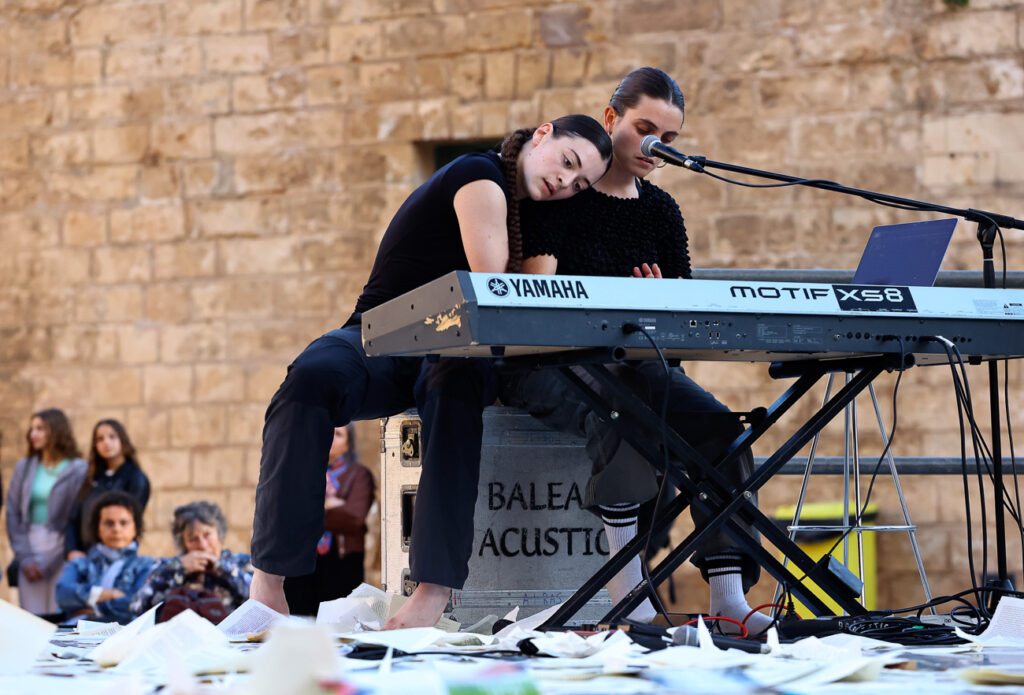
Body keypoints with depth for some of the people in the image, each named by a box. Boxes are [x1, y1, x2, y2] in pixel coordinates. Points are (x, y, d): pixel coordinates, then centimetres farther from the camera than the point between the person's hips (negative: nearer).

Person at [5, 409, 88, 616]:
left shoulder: (79, 470, -1)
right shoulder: (24, 467, 11)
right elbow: (13, 514, 9)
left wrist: (46, 564, -7)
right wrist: (24, 558, -3)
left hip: (62, 552, -3)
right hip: (30, 546, 3)